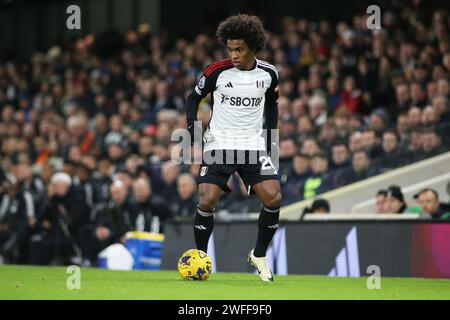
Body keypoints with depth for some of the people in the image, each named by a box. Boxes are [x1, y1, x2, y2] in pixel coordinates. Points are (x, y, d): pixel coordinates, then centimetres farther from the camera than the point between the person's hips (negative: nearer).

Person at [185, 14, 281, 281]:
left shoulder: (268, 74, -2)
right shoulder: (217, 71, -8)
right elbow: (194, 97, 7)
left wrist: (270, 139, 12)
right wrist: (192, 128, -6)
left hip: (254, 146, 2)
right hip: (219, 144, -2)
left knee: (274, 199, -13)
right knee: (207, 202, -14)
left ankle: (259, 255, 8)